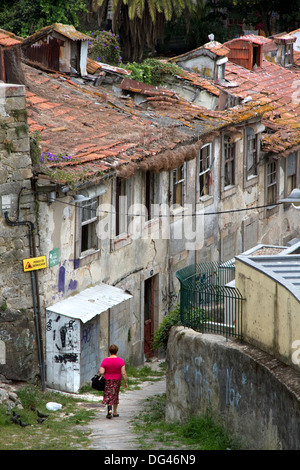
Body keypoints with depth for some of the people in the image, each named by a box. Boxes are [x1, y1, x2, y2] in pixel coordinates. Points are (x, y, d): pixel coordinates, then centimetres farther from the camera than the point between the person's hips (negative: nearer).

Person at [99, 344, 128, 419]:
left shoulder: (105, 361, -10)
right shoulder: (120, 361, -10)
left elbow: (101, 372, -13)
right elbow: (123, 373, -12)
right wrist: (126, 382, -4)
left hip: (108, 381, -1)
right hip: (117, 381, 1)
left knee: (108, 396, 5)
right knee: (115, 395, 17)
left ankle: (109, 410, -18)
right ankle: (115, 412, 25)